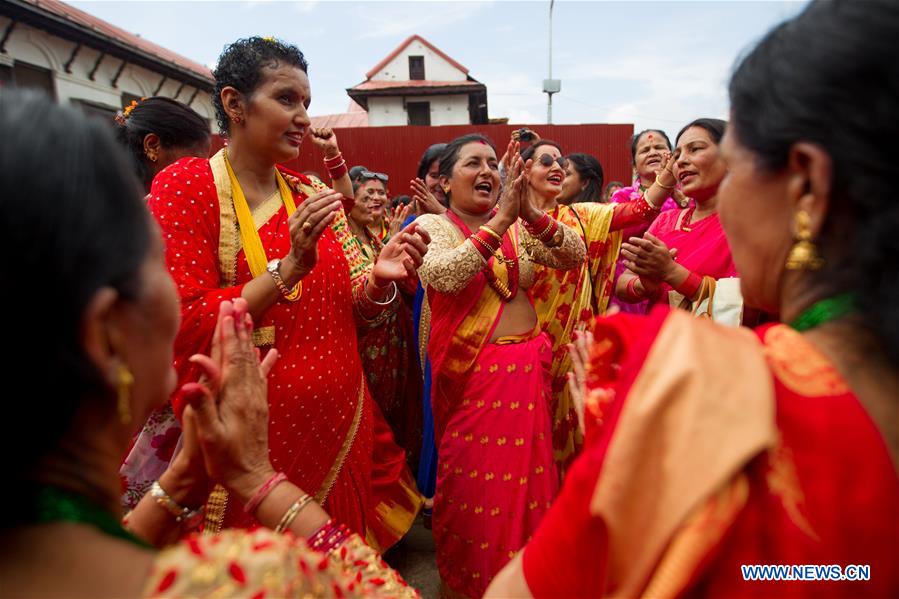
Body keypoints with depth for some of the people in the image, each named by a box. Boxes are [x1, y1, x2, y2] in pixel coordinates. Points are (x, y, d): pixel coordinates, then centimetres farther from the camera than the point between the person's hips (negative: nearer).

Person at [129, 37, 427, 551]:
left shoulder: (312, 193, 6)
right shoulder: (185, 186, -9)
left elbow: (348, 308, 7)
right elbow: (185, 328, -16)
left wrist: (380, 277, -14)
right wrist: (290, 267, -25)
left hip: (339, 423, 5)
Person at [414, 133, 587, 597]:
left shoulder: (519, 226, 7)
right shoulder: (431, 225, -4)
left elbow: (575, 255, -5)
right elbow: (446, 275, -24)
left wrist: (530, 214, -20)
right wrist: (501, 220, -27)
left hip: (528, 366, 4)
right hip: (470, 374, -4)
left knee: (524, 476, 15)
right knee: (474, 481, 9)